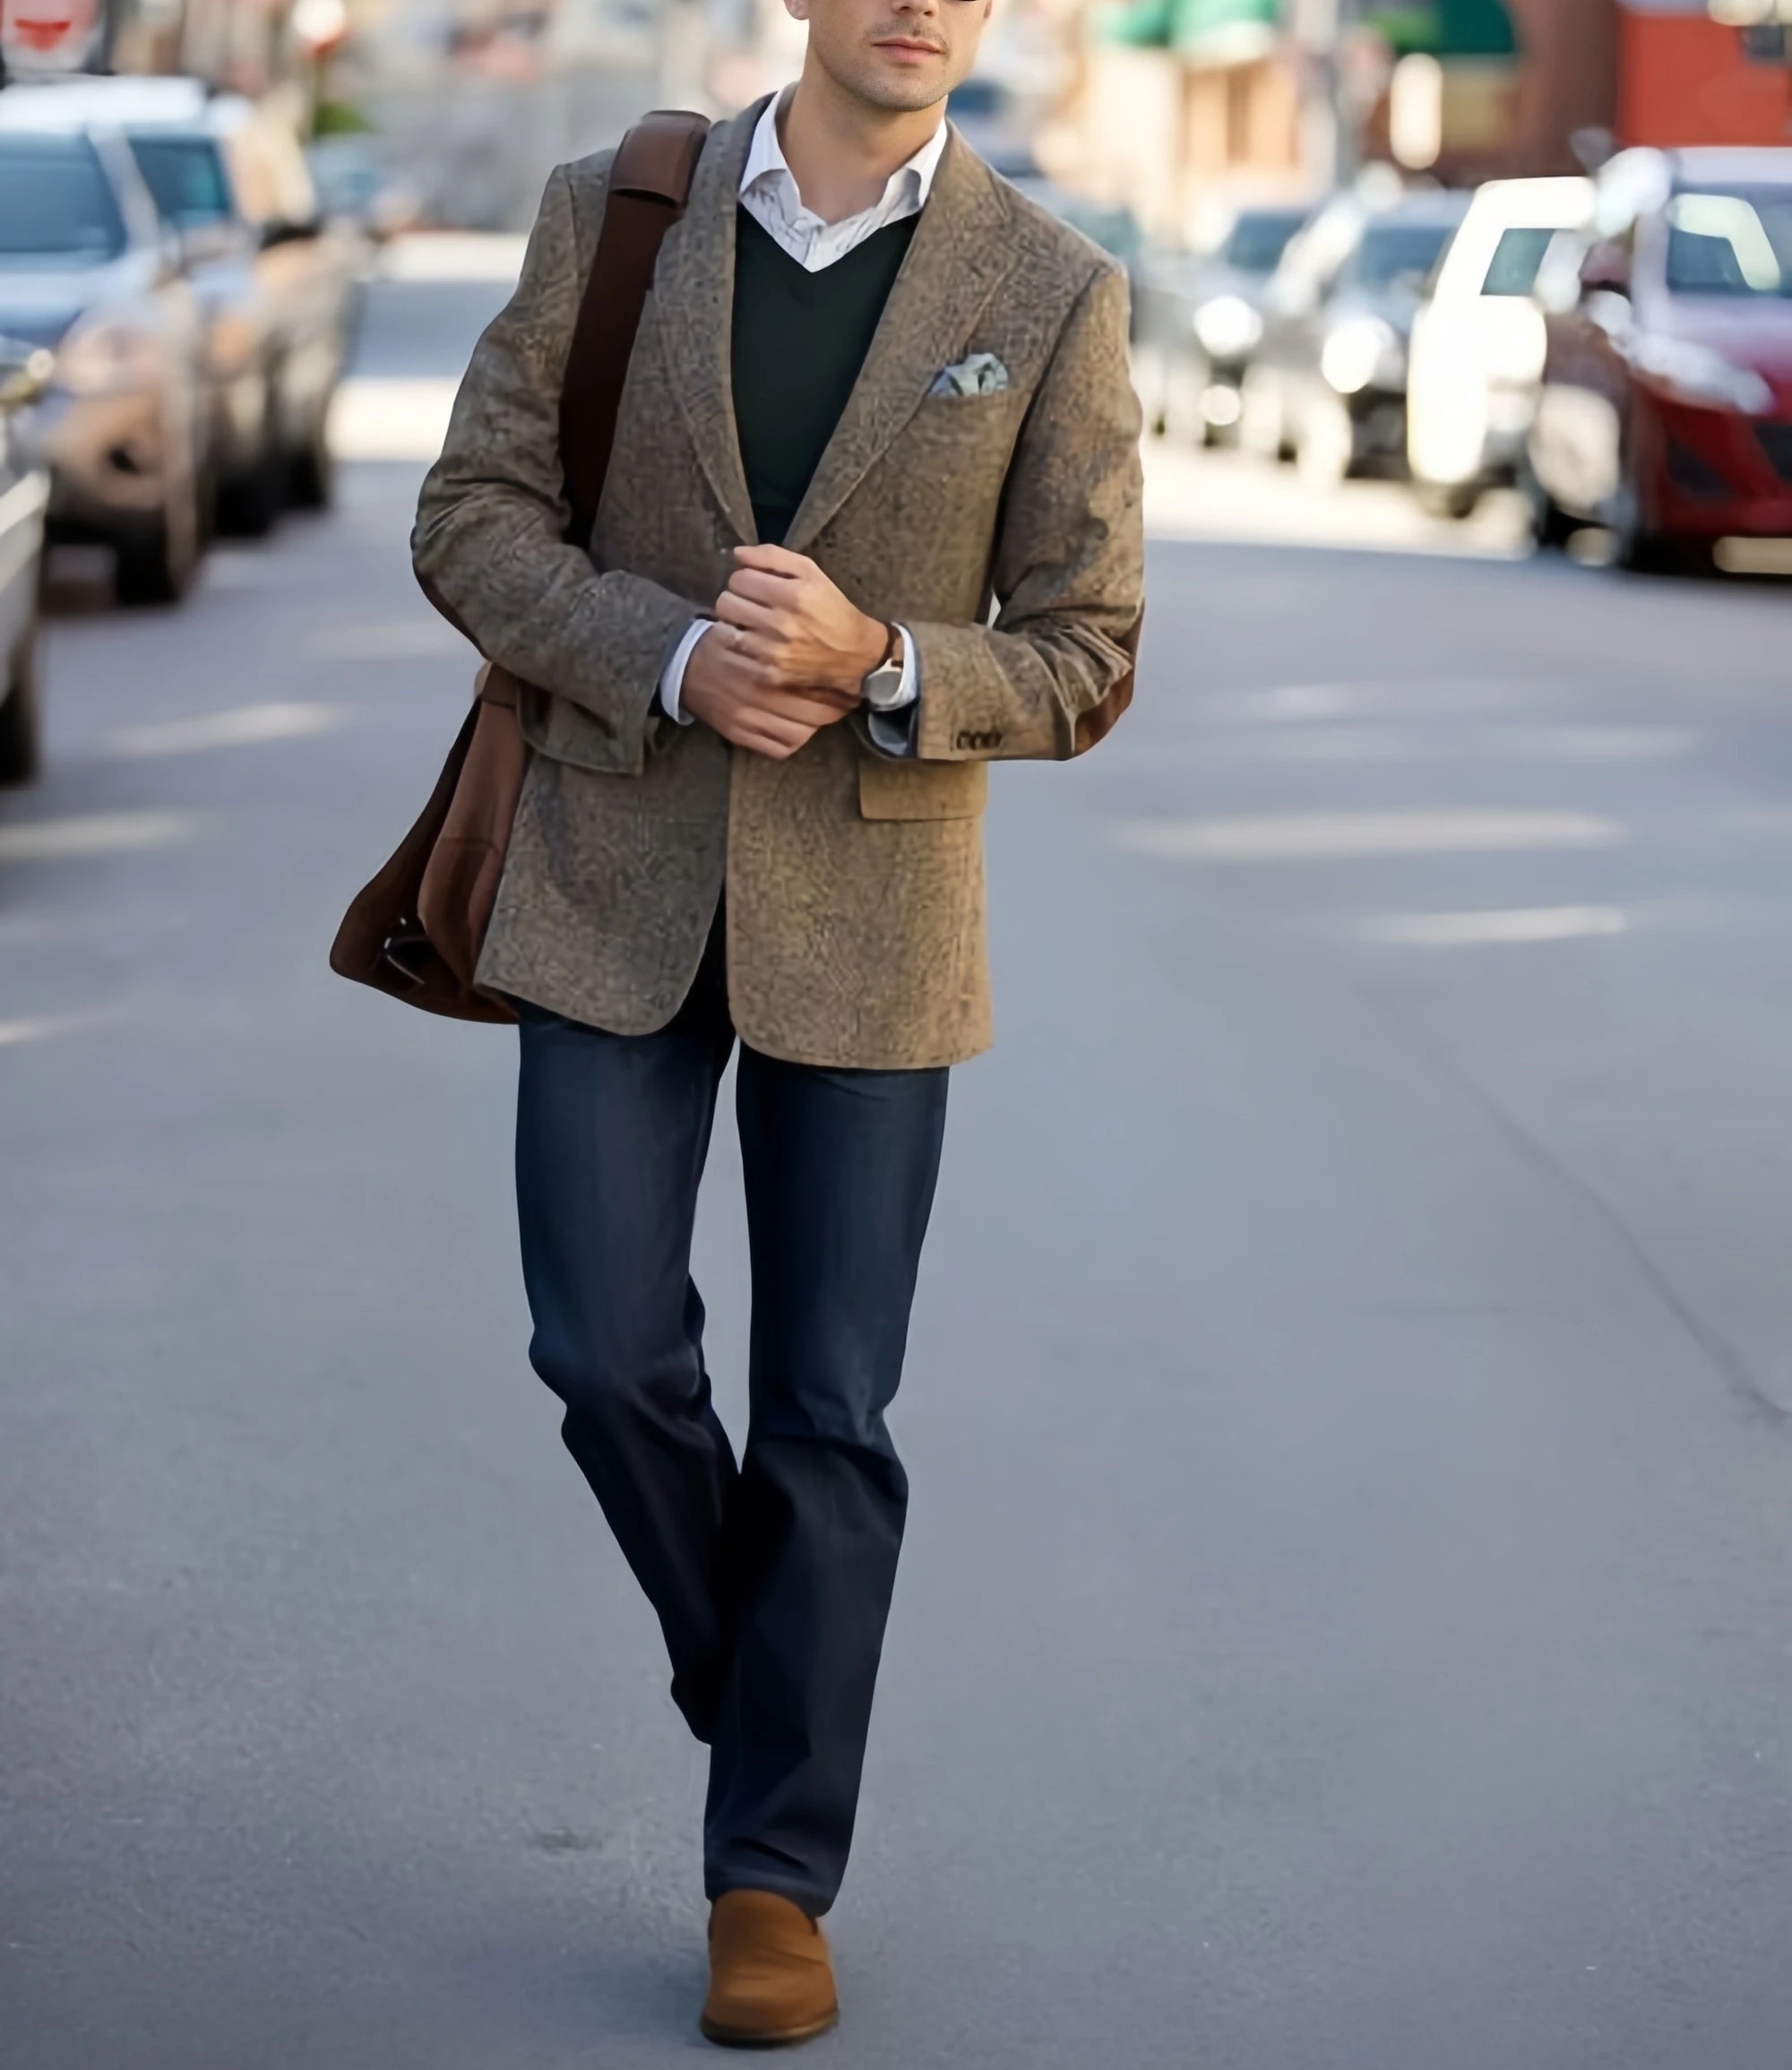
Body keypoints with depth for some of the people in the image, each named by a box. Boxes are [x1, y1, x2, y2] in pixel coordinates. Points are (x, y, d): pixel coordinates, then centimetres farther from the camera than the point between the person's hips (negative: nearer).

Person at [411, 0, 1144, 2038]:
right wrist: (673, 659, -20)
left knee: (826, 1410, 1)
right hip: (615, 875, 1)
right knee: (610, 1356, -4)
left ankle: (772, 1877, 14)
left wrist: (867, 663, -24)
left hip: (866, 905, -1)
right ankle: (756, 1666, 26)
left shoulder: (1051, 293, -7)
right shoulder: (614, 211, -3)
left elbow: (1079, 662, -4)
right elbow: (474, 517, -2)